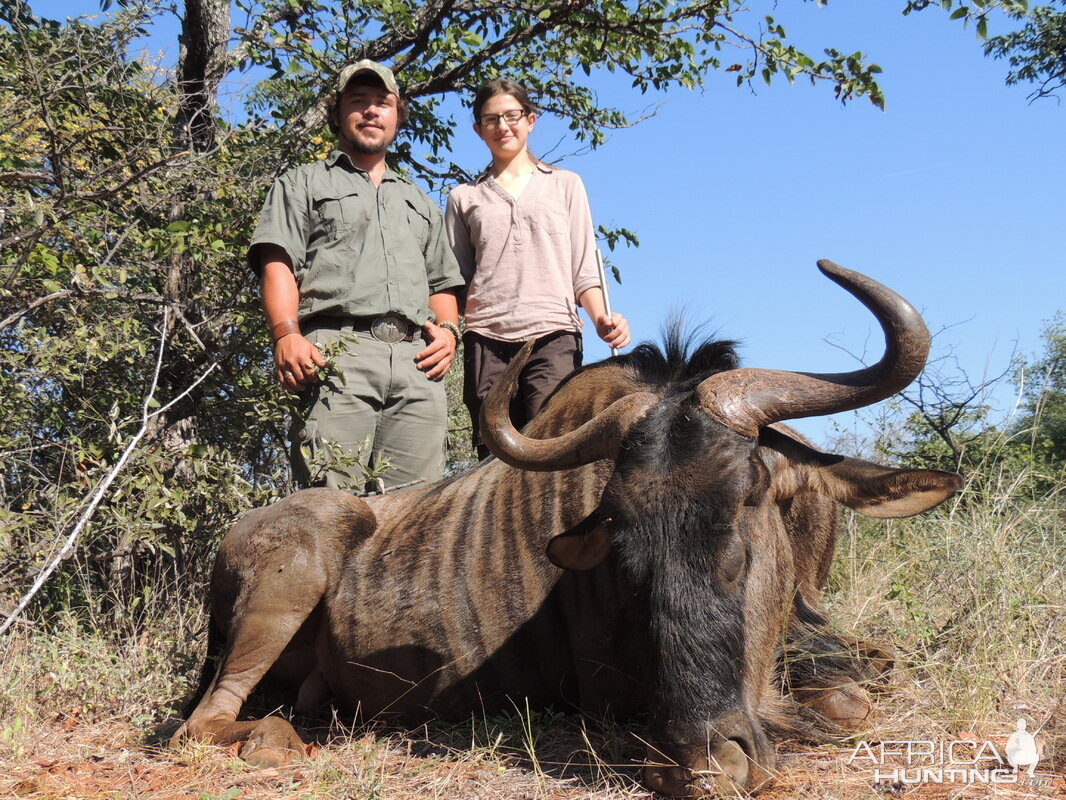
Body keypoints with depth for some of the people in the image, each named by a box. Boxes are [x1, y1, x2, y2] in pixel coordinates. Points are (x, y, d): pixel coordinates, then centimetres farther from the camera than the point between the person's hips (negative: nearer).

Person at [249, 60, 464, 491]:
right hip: (337, 352, -4)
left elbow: (443, 282, 31)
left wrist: (448, 328, 8)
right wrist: (287, 334, -12)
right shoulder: (304, 184, 22)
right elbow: (278, 263, 6)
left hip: (416, 361, 4)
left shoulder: (420, 203, 36)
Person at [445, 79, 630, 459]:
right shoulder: (464, 198, 20)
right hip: (486, 341, 1)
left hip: (552, 336, -1)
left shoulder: (565, 184, 19)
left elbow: (584, 268, 14)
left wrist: (601, 317, -4)